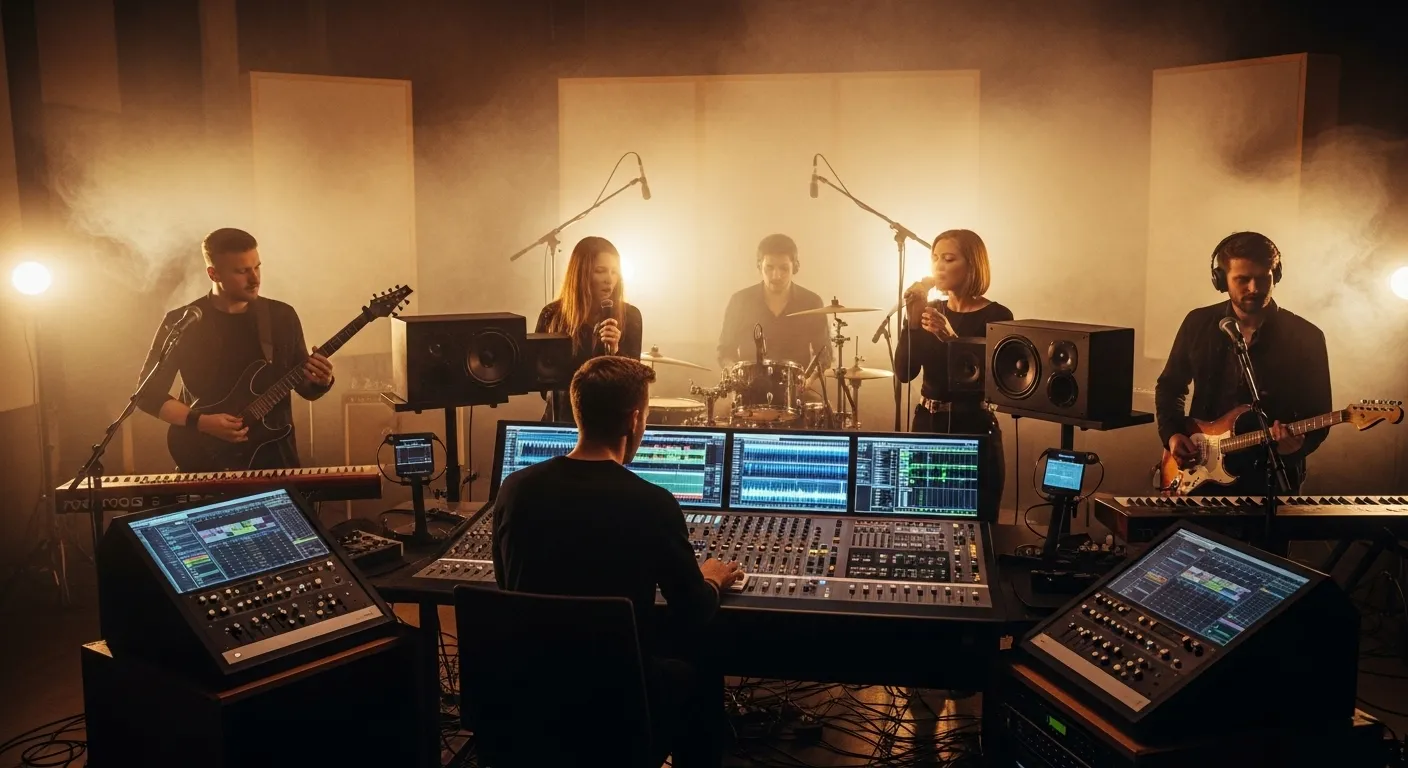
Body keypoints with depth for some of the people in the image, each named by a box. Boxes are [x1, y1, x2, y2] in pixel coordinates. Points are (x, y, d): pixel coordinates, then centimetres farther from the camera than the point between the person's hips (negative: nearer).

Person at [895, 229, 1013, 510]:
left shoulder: (996, 316, -9)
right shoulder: (931, 310, 5)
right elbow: (905, 372, -3)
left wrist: (950, 338, -29)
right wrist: (913, 322, -14)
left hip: (974, 431, -5)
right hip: (926, 425, 5)